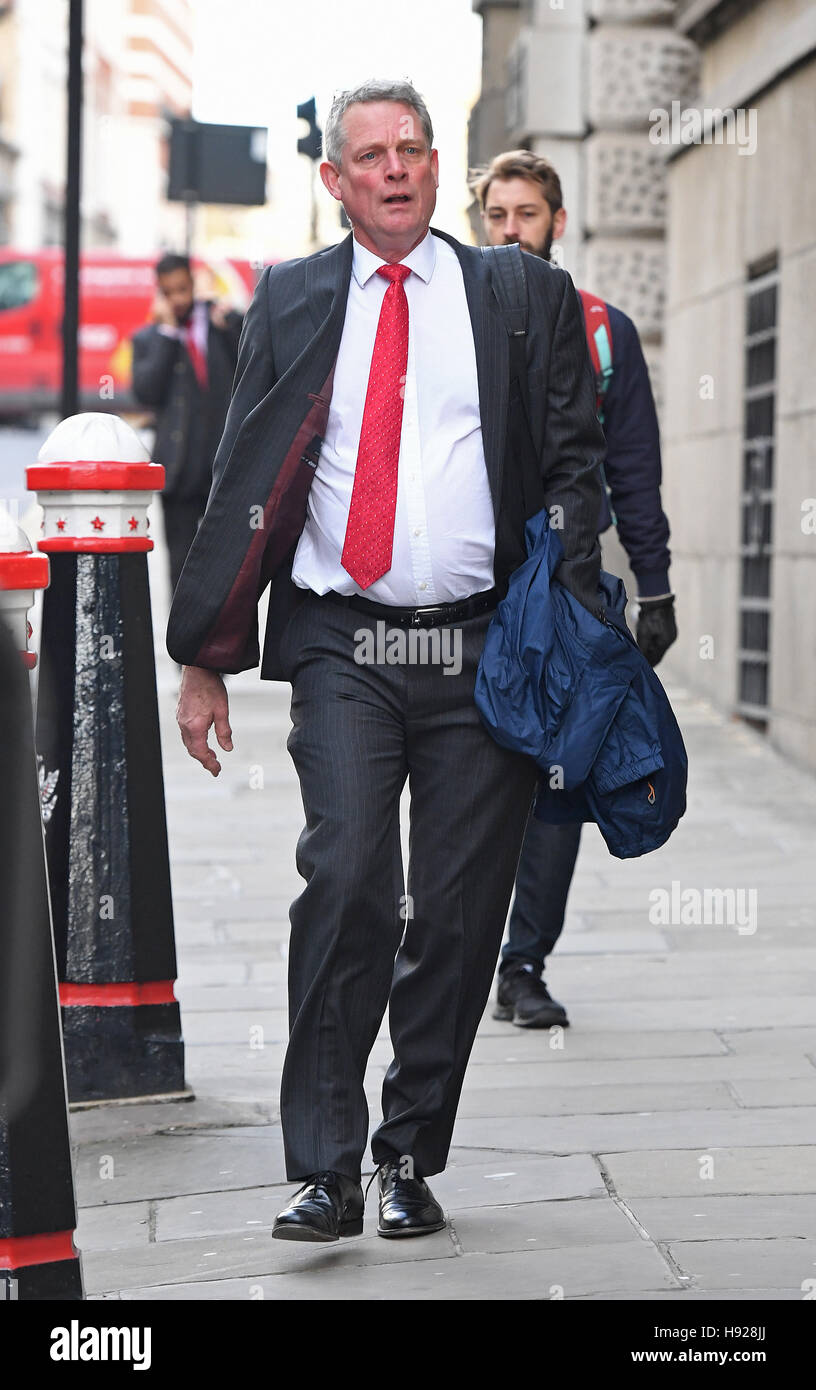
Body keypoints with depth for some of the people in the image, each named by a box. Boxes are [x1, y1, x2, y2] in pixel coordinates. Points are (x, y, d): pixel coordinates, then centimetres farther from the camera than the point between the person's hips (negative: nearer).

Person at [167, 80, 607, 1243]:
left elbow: (574, 466, 7)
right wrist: (205, 658, 6)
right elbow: (242, 484, 10)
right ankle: (326, 1169, -5)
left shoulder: (526, 298, 9)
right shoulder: (291, 301, 10)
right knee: (347, 882, -14)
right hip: (343, 646, 0)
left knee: (459, 910, 3)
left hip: (483, 646, 1)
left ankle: (412, 1159, 18)